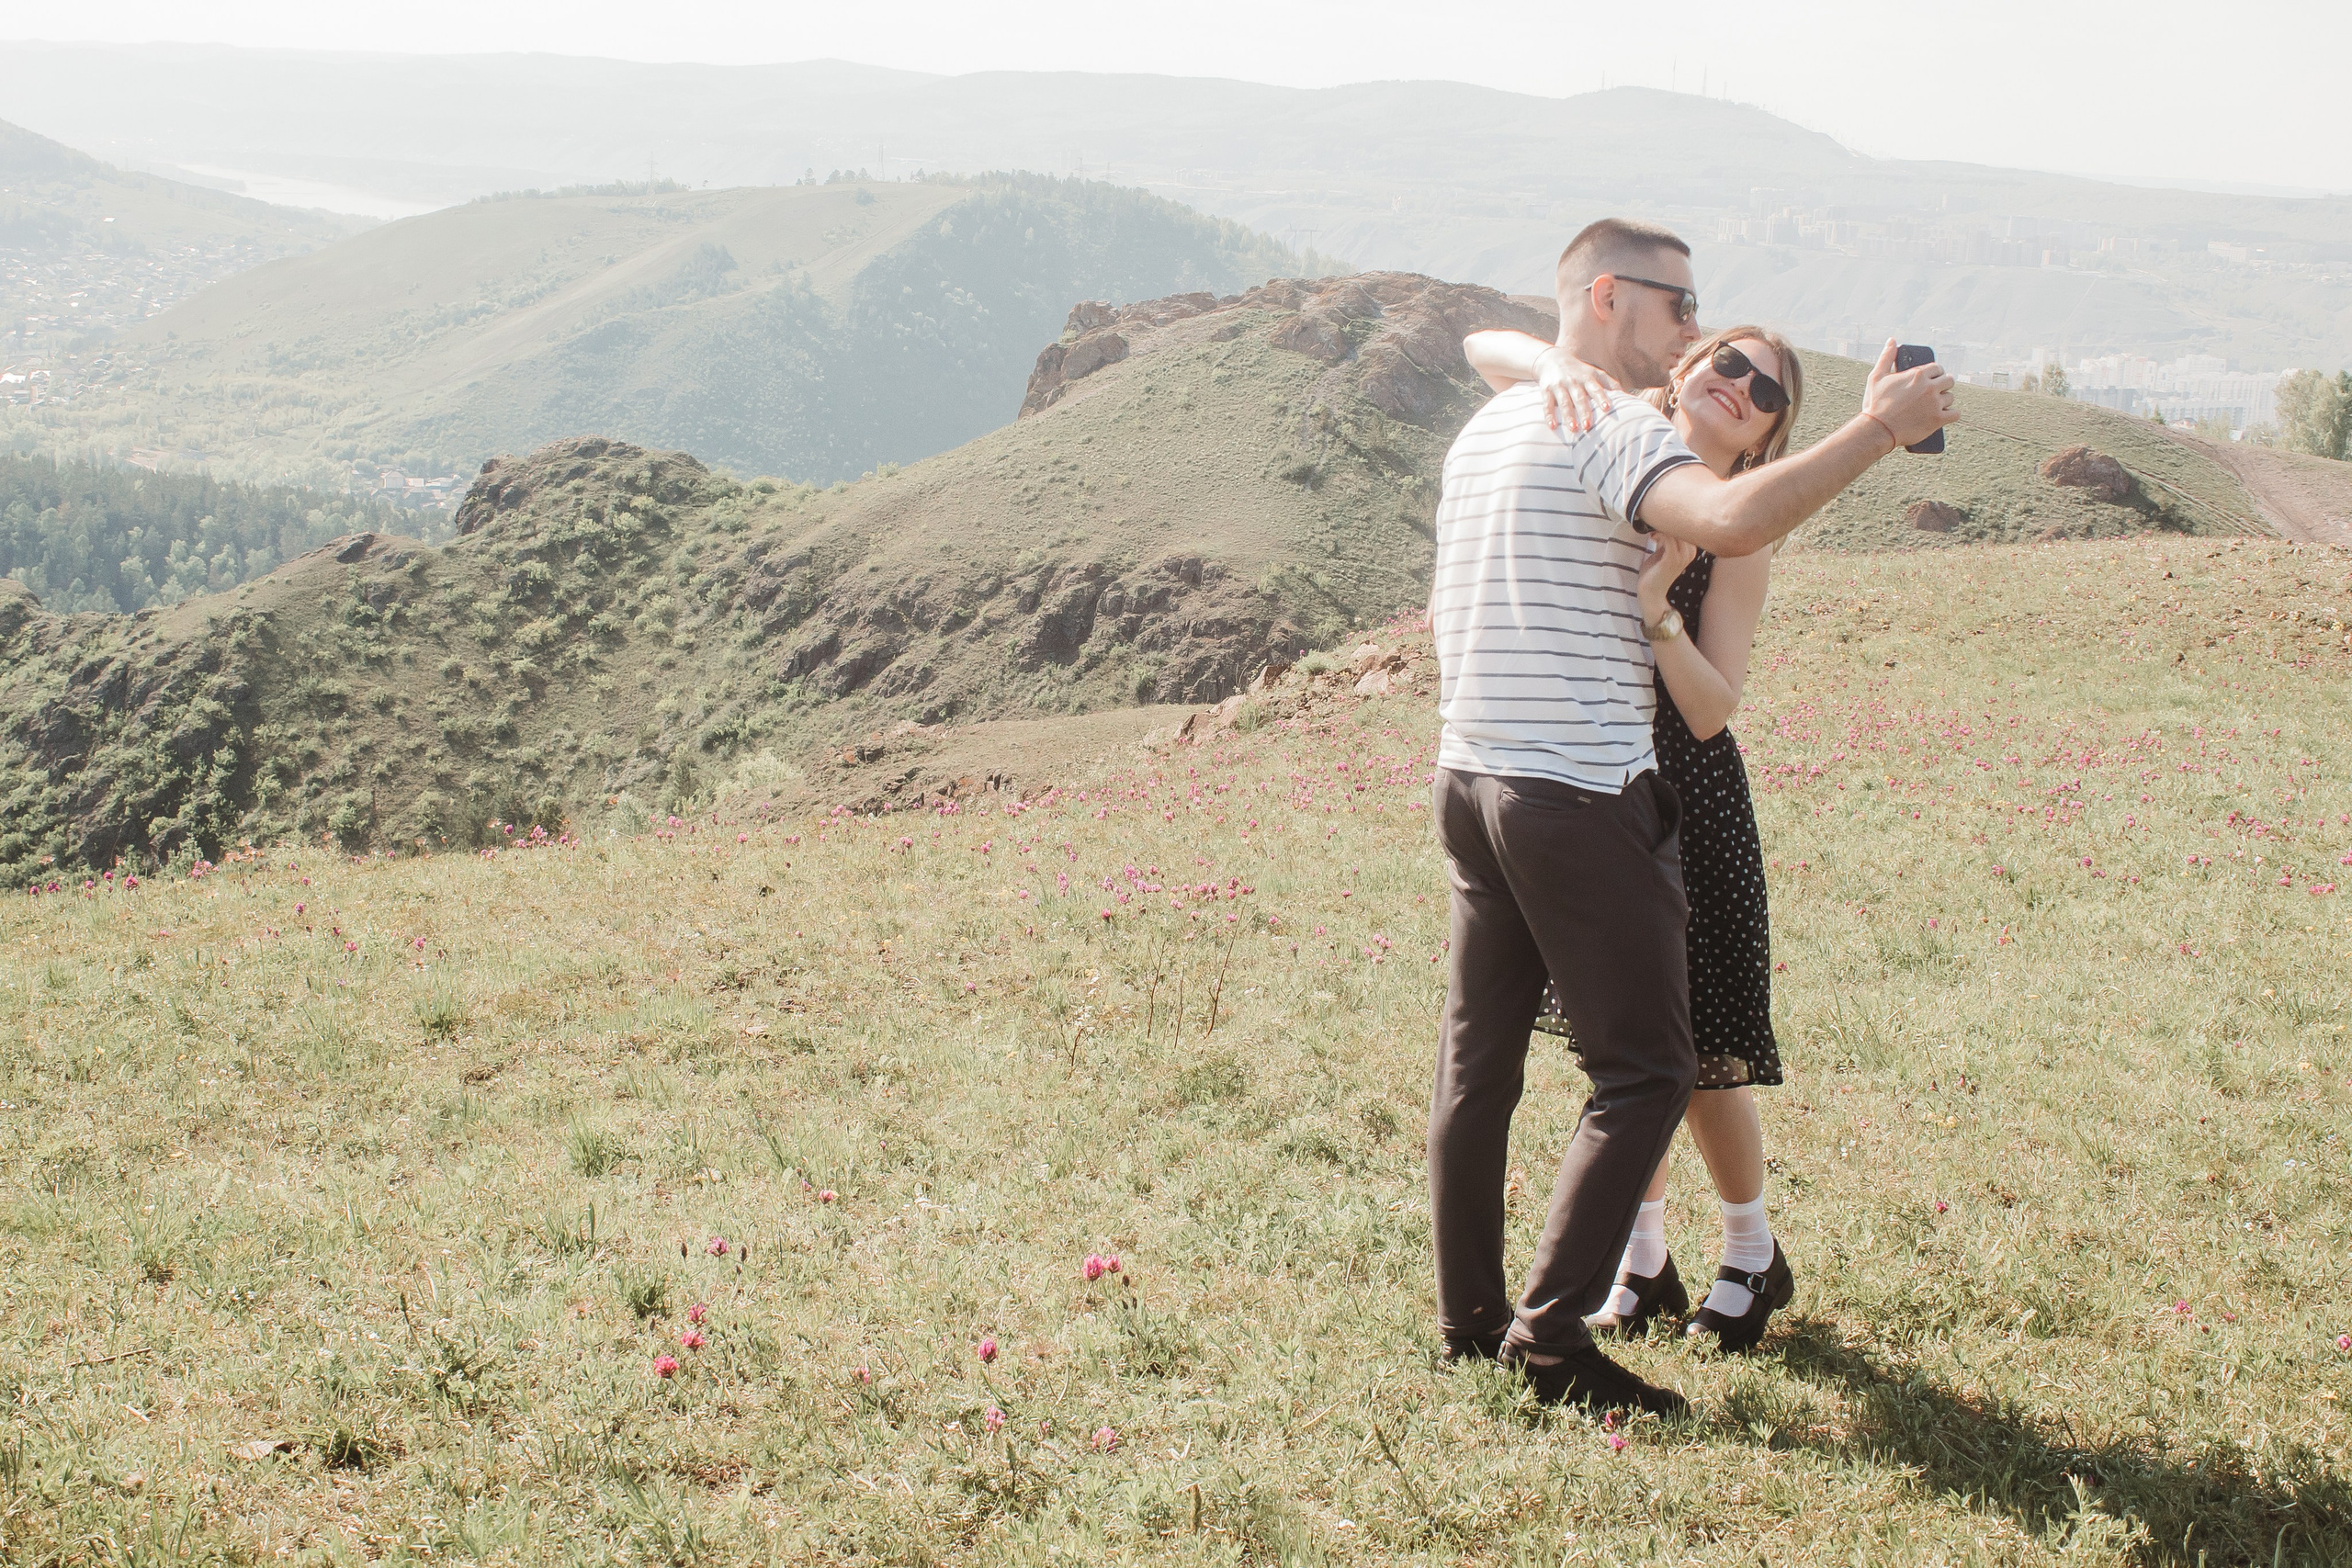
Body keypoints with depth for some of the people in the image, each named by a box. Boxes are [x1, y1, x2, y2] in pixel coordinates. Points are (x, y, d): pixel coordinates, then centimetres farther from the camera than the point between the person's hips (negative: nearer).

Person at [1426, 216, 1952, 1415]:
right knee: (1646, 1069, -2)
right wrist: (1880, 428, -24)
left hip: (1469, 776, 9)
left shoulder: (1484, 431, 16)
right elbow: (1732, 521, -32)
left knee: (1478, 1058, 12)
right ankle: (1552, 1331, -7)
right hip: (1579, 794, -9)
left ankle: (1468, 1318, 19)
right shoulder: (1609, 430, -12)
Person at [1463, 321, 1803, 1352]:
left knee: (1695, 1050, 2)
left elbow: (1714, 708, -17)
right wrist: (1557, 367, -27)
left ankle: (1754, 1259, 24)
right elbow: (1481, 348, -7)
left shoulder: (1736, 538, -10)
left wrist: (1657, 607, -32)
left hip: (1682, 799, -4)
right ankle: (1644, 1262, 28)